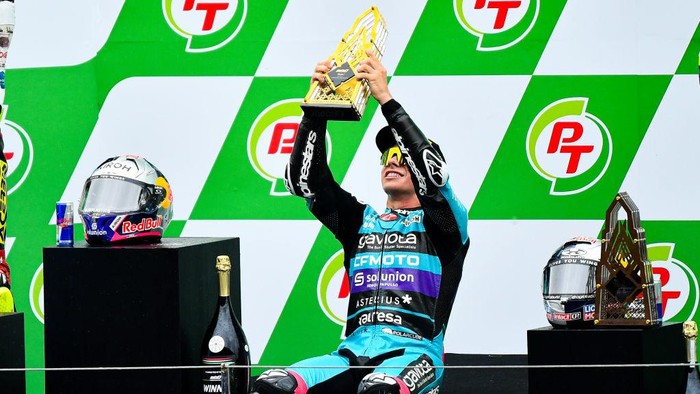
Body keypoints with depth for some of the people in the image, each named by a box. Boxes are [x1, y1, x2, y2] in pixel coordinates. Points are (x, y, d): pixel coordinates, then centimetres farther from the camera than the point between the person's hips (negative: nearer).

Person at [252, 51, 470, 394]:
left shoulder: (441, 224, 12)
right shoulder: (361, 221, 25)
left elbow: (432, 173, -9)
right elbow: (302, 179, 13)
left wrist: (386, 98, -10)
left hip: (413, 353, -4)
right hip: (353, 353, 5)